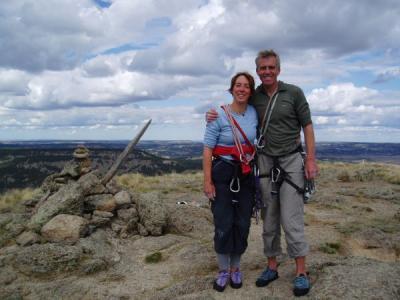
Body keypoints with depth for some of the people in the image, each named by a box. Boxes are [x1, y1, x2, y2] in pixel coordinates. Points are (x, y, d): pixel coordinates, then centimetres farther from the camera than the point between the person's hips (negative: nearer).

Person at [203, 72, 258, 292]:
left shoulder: (254, 113, 1)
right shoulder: (219, 115, -10)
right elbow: (207, 150, -10)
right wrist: (207, 181, -14)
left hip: (246, 175, 4)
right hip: (223, 174, -3)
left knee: (242, 223, 8)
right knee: (223, 223, 0)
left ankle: (235, 268, 26)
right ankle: (223, 270, 19)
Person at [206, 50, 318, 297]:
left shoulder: (294, 93, -4)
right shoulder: (253, 97, 4)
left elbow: (307, 126, -2)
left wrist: (311, 159, -9)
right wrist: (215, 115, -6)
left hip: (291, 161, -3)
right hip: (265, 162, 3)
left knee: (291, 217, -7)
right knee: (269, 217, 9)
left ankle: (301, 272, 6)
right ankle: (272, 266, 21)